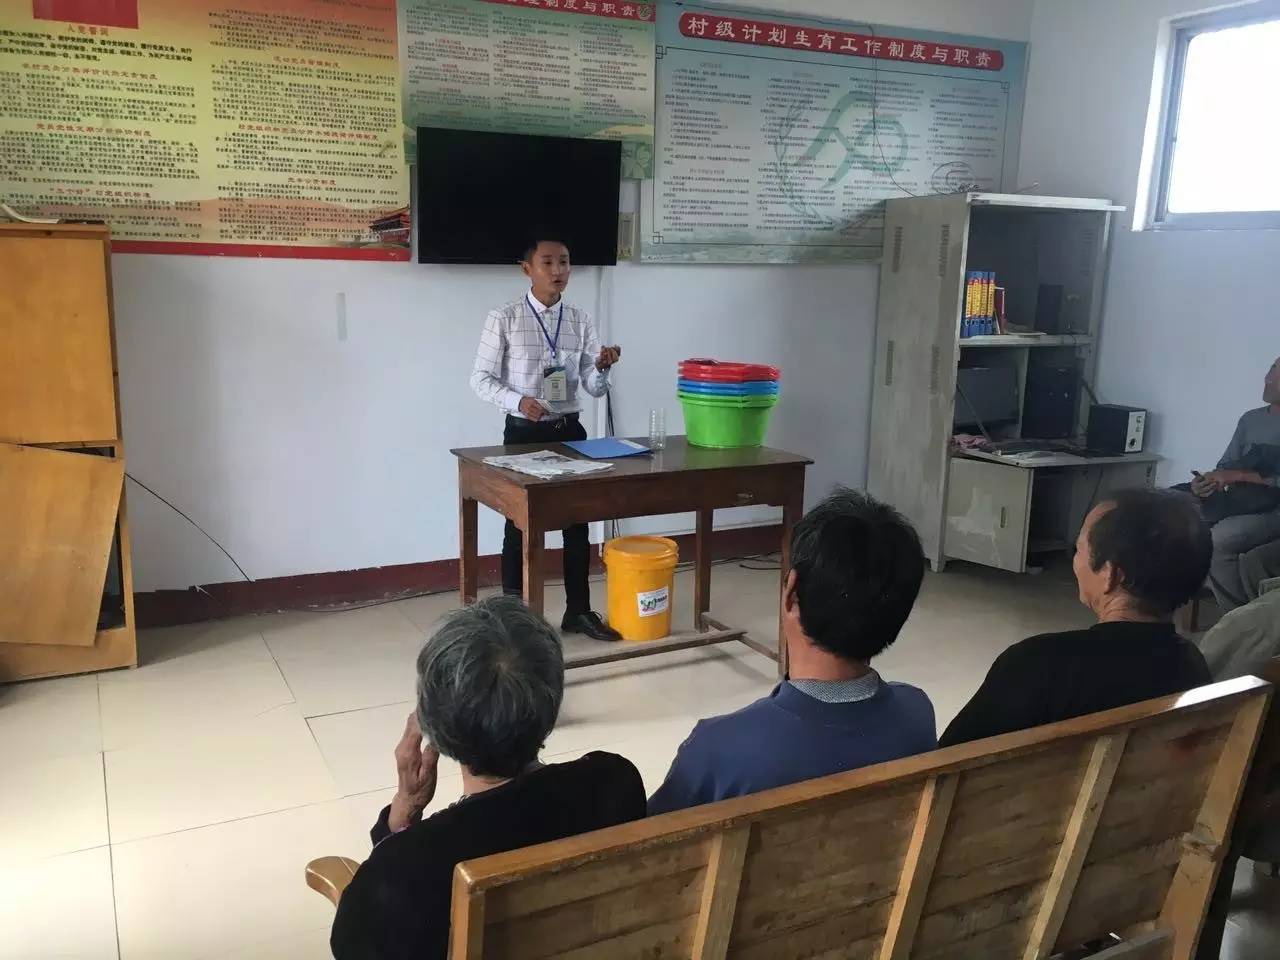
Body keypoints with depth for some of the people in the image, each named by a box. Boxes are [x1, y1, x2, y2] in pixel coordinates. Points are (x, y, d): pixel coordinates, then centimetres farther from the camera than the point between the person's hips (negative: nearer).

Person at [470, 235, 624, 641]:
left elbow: (594, 388, 4)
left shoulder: (580, 320, 4)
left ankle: (579, 610, 27)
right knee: (520, 524, 5)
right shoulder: (504, 319, -7)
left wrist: (603, 368, -19)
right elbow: (480, 378, -5)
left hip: (570, 430, 4)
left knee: (577, 521, 11)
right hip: (524, 432, -4)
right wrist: (518, 401, -21)